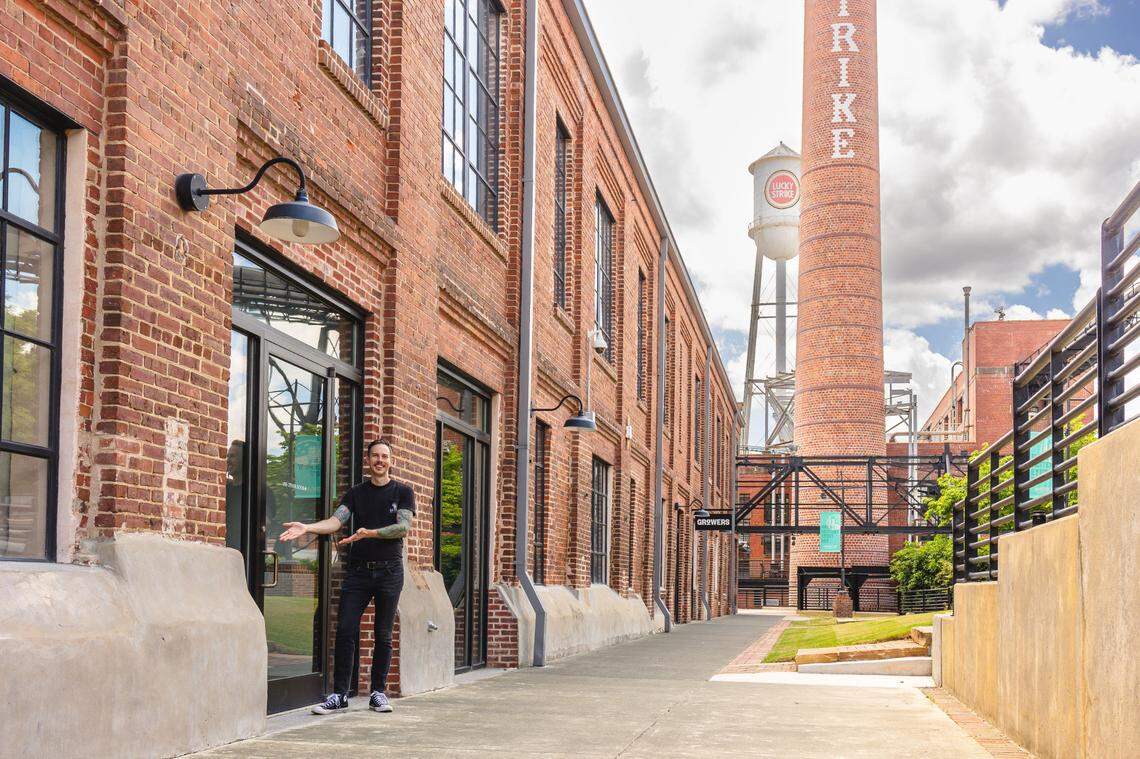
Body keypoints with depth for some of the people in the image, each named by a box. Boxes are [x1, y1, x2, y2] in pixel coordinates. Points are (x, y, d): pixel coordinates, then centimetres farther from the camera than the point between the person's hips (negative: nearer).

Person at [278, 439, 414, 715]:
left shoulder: (402, 492, 5)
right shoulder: (356, 493, 11)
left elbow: (404, 526, -8)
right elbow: (336, 520, -3)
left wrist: (370, 533, -22)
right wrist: (306, 528, -21)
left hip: (389, 571, -2)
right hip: (358, 570, 2)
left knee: (383, 635, 3)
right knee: (345, 631, -5)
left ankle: (378, 693, 14)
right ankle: (339, 694, 0)